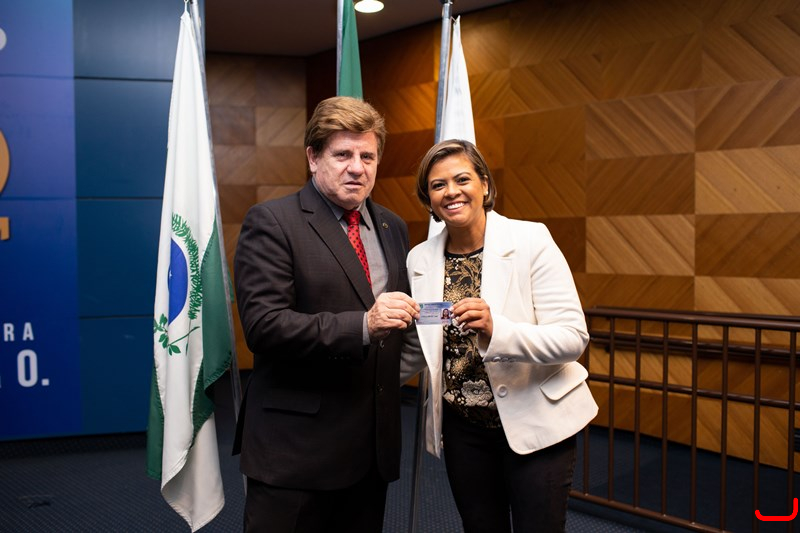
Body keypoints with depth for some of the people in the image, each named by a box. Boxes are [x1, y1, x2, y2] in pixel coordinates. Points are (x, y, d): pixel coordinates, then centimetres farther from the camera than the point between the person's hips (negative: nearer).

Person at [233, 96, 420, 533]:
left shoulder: (393, 228, 13)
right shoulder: (271, 223, -8)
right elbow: (263, 325, -18)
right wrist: (362, 325, -26)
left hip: (373, 445, 6)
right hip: (296, 447, -5)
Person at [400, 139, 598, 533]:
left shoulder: (531, 241, -12)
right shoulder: (420, 260, 0)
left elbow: (573, 338, -17)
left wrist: (497, 330, -32)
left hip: (535, 421, -3)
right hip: (462, 425, 4)